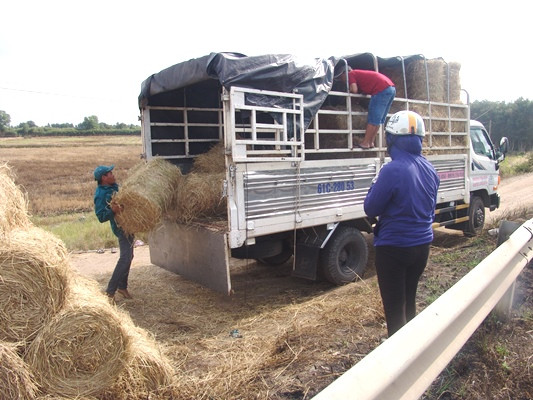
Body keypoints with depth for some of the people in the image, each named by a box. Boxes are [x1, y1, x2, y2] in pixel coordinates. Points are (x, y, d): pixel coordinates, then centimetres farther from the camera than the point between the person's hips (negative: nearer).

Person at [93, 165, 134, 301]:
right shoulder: (100, 195, -19)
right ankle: (110, 291, -5)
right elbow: (101, 217, -22)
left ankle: (122, 286, 29)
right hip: (121, 227, -9)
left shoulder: (114, 186, 6)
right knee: (125, 258, -15)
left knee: (128, 256, 16)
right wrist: (112, 211, -38)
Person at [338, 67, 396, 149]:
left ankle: (365, 143, -3)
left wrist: (348, 91, 11)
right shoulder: (359, 73, 30)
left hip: (382, 89, -9)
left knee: (373, 118, -6)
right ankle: (370, 142, 15)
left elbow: (354, 90, -8)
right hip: (391, 88, 9)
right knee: (378, 119, 11)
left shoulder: (351, 74, 5)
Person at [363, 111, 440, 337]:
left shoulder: (392, 170, -22)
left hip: (394, 248, -7)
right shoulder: (429, 170, 2)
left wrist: (375, 185, 1)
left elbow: (371, 209, -13)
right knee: (409, 300, 24)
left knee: (394, 307, 8)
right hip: (422, 244, 8)